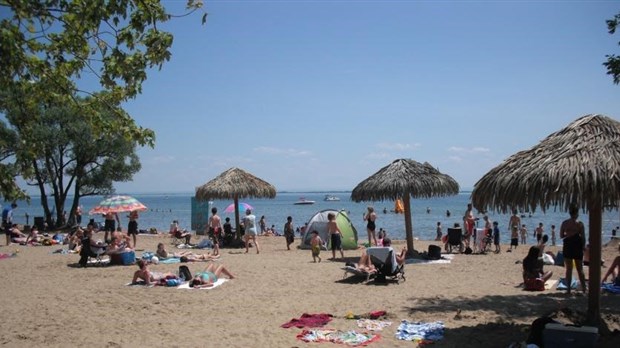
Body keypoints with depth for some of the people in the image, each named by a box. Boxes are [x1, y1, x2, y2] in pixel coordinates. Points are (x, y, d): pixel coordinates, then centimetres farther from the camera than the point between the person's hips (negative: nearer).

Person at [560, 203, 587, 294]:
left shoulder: (564, 223, -2)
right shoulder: (580, 224, -8)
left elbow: (561, 236, 2)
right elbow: (583, 237, -5)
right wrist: (583, 247, 6)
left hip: (567, 246, 1)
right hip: (577, 247, -1)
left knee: (569, 269, 8)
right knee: (580, 269, 10)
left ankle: (569, 288, 6)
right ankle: (584, 288, 12)